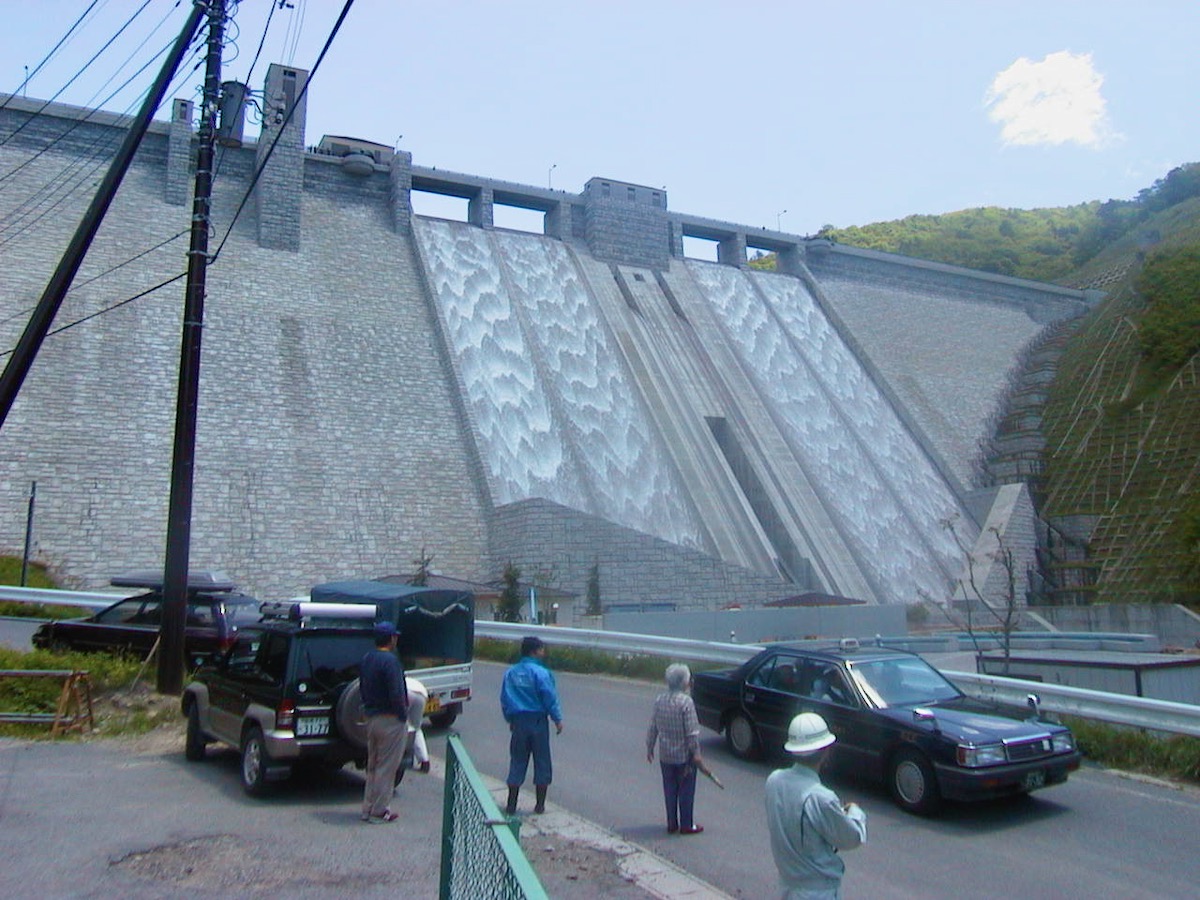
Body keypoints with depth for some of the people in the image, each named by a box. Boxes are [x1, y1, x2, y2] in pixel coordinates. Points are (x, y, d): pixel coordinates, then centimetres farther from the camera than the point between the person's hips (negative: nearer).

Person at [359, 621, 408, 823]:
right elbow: (396, 693, -22)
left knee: (373, 765, 17)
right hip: (391, 720, -9)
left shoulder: (367, 659, 9)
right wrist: (403, 716, -13)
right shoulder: (390, 660, -19)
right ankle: (378, 811, 5)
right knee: (386, 767, 0)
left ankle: (368, 808, 22)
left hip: (371, 718, 9)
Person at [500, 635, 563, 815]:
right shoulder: (540, 672, -13)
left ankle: (511, 805, 12)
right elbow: (550, 697, -13)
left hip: (518, 722, 5)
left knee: (517, 763, 11)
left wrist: (510, 720, 20)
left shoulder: (510, 672, 5)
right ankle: (540, 805, 13)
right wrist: (557, 719, -2)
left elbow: (504, 699, 10)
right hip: (537, 721, -5)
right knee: (542, 763, 8)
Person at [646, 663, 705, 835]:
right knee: (686, 791, 8)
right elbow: (692, 731, -18)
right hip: (684, 755, -5)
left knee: (670, 790, 14)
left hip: (665, 756, 5)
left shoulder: (659, 700, -1)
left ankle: (672, 824, 21)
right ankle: (686, 825, 15)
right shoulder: (686, 702, -18)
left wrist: (649, 748, 15)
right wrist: (696, 753, -10)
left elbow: (653, 727, 5)